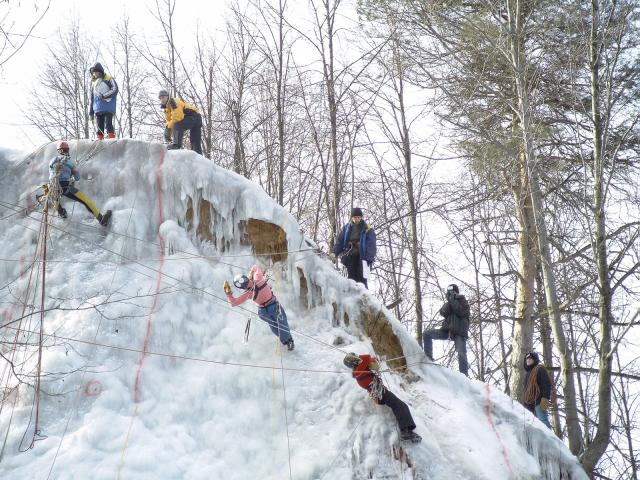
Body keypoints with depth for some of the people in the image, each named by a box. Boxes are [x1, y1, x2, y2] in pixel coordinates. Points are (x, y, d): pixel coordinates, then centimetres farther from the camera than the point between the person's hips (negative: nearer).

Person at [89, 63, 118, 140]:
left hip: (108, 108, -5)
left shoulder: (109, 79, 4)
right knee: (99, 127, 2)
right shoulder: (94, 83, 20)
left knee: (108, 124, -12)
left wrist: (104, 95, -15)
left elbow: (115, 90, -8)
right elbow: (92, 98, 22)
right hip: (98, 109, 5)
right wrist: (91, 112, 17)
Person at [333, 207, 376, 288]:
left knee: (361, 278, -9)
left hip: (362, 257, -3)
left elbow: (371, 245, -8)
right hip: (350, 256, 3)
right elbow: (340, 241, 12)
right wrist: (335, 253, 0)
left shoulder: (367, 229, 0)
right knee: (351, 277, 0)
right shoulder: (346, 228, 11)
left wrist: (370, 258, -21)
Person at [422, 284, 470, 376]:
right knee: (426, 334, -9)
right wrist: (449, 301, -9)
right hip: (447, 330, 5)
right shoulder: (448, 303, 19)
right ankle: (428, 357, -9)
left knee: (461, 354, -14)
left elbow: (461, 312, -14)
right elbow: (443, 312, -1)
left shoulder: (463, 302, 6)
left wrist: (453, 300, -12)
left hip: (459, 332, -5)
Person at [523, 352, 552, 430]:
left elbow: (546, 384, -8)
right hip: (529, 403, 8)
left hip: (538, 401, -8)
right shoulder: (527, 373, 29)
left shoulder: (540, 369, 5)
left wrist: (545, 398, -20)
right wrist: (525, 403, 19)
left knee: (543, 421, -19)